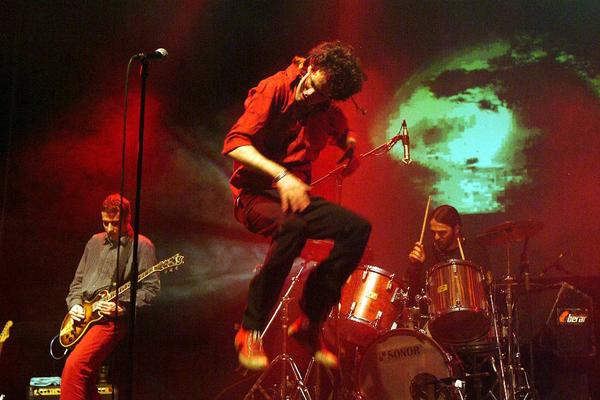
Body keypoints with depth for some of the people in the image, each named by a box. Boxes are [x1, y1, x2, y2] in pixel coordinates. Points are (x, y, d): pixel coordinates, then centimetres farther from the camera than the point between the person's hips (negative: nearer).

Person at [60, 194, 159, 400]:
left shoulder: (141, 245, -2)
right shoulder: (95, 242, 17)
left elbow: (151, 288, -6)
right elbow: (78, 280, 23)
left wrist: (122, 308, -17)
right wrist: (74, 304, 6)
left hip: (113, 319, -7)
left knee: (75, 364, -24)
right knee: (84, 375, 6)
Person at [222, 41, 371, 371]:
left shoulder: (326, 109, 7)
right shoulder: (274, 90, -12)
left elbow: (344, 133, 31)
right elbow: (235, 144, -21)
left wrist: (351, 149, 5)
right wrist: (281, 175, -34)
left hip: (295, 193, 7)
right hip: (255, 193, -6)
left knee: (358, 228, -14)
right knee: (293, 226, -38)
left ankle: (309, 322, -7)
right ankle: (250, 332, -26)